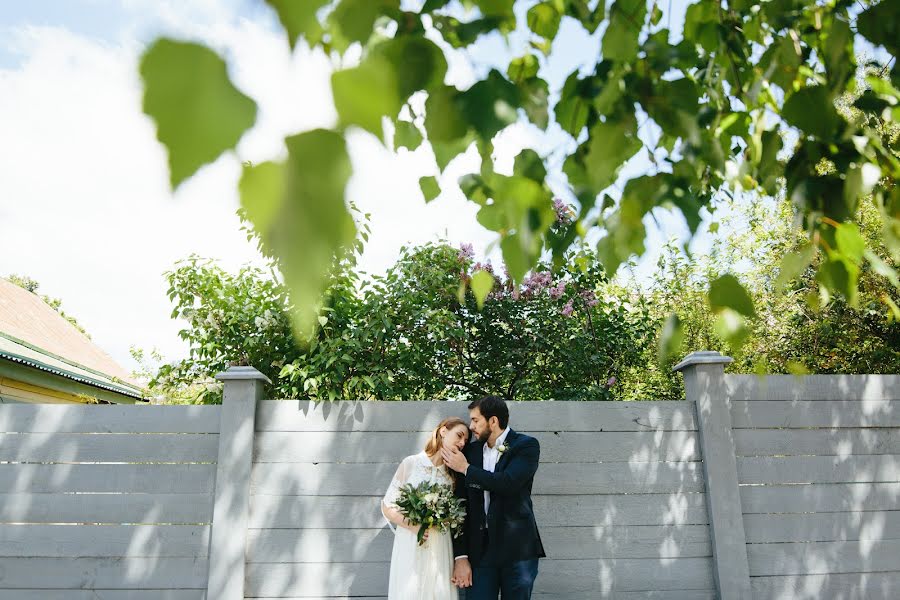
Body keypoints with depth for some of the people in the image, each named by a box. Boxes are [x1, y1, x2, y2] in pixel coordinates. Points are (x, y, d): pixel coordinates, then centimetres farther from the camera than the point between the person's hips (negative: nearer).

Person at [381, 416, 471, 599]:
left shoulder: (453, 474, 8)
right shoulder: (411, 463, -4)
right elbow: (387, 507, -1)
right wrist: (411, 525, -15)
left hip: (440, 551, 3)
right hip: (410, 547, -3)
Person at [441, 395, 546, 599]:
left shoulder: (526, 445, -5)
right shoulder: (470, 450, 7)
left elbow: (508, 483, -22)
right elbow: (462, 504, 6)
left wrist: (466, 469, -9)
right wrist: (460, 556, -1)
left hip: (517, 548, -3)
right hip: (479, 548, 3)